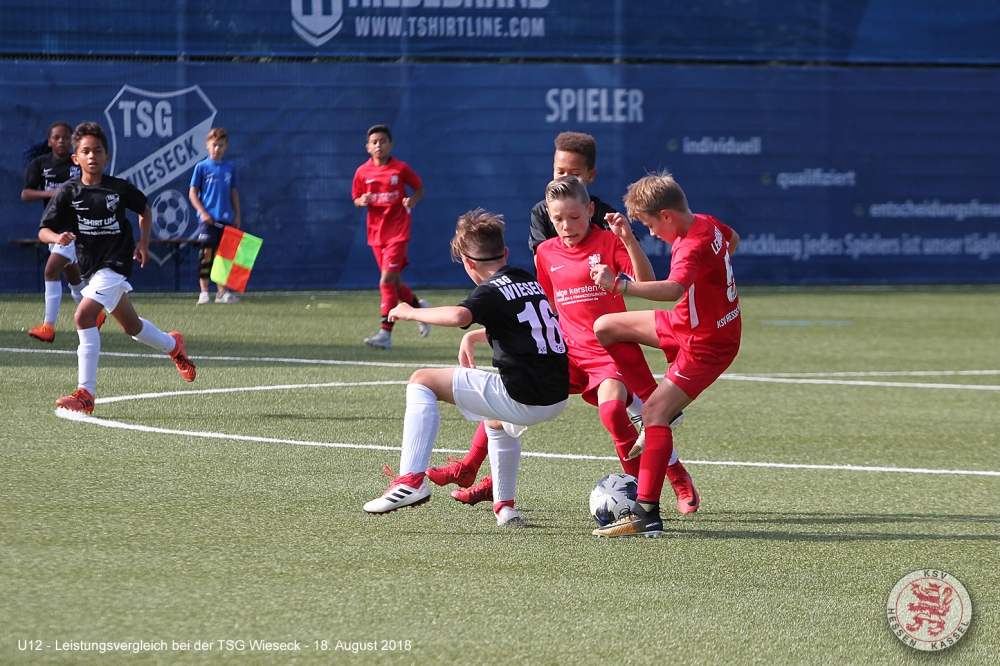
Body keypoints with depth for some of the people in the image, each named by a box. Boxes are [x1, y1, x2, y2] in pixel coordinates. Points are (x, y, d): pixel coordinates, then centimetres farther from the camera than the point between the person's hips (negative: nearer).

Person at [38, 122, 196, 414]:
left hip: (116, 262, -5)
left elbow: (145, 211, 16)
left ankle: (86, 394, -22)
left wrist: (143, 244, 4)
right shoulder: (68, 192, -3)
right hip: (90, 266, 5)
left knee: (84, 315, -23)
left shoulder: (120, 188, -4)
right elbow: (44, 230, -8)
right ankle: (173, 345, 52)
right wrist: (57, 237, -30)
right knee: (132, 326, 20)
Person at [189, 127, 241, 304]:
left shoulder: (230, 167, 10)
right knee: (207, 253, -6)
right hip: (208, 219, -4)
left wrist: (237, 215, 10)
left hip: (226, 219, 4)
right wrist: (202, 212, -11)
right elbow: (192, 193, -1)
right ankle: (204, 292, -3)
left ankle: (222, 291, 10)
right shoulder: (202, 167, -1)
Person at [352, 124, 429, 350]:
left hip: (397, 231, -5)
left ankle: (385, 333, -17)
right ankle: (418, 307, 41)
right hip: (376, 233, 5)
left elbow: (419, 188, 6)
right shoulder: (362, 172, 2)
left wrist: (412, 200, -15)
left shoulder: (401, 169, -5)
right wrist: (362, 201, -13)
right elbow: (356, 199, 10)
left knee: (387, 280, -15)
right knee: (394, 282, 12)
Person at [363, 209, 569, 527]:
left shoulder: (491, 290, -8)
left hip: (522, 399, -8)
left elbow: (458, 315, -30)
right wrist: (474, 336, 36)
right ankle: (505, 507, 37)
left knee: (422, 382, 0)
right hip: (558, 396, 8)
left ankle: (411, 479, -11)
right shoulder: (528, 280, 16)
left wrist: (412, 312, -16)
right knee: (496, 423, 42)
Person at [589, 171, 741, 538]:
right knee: (606, 327, 9)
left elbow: (672, 289, -51)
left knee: (654, 411, -19)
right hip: (686, 323, 10)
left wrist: (619, 285, -58)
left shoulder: (692, 248, -31)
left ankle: (648, 515, -24)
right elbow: (732, 239, 23)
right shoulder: (707, 224, -1)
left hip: (707, 343, -10)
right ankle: (660, 407, 18)